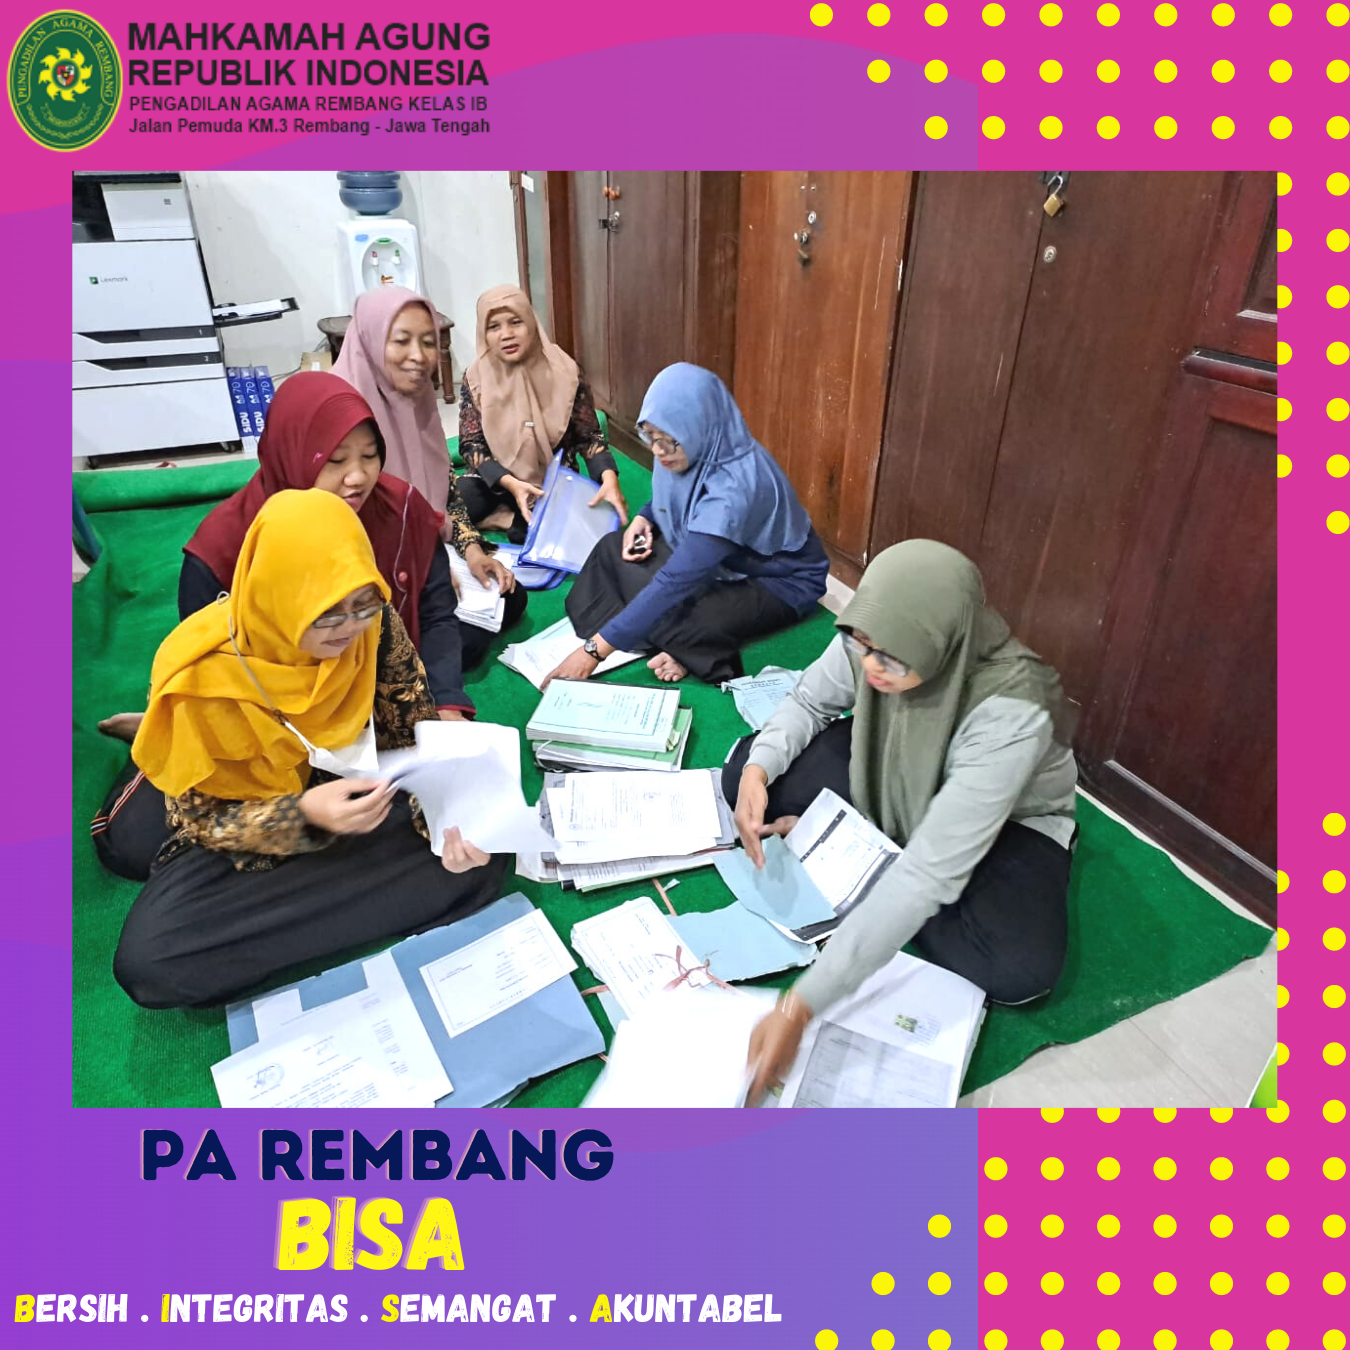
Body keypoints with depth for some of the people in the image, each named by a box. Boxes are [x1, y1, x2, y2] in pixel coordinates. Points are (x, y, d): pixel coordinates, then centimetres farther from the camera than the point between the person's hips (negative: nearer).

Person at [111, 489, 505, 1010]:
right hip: (243, 841, -2)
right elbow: (201, 817, -16)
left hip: (360, 802, 3)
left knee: (480, 858, -23)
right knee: (146, 962, -27)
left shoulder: (374, 623, -17)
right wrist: (303, 815, -35)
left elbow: (416, 733, -6)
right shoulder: (199, 671, -24)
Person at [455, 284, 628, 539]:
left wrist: (609, 476, -29)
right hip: (498, 481, 1)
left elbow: (588, 436, -7)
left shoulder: (564, 371, -9)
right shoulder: (476, 379, -6)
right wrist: (510, 483, -28)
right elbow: (471, 445, -8)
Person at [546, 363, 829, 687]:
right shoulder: (694, 449, -12)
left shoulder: (735, 486, -36)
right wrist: (643, 519, -10)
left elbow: (676, 581, -40)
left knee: (681, 616, -37)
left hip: (778, 582, -9)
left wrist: (595, 649, -40)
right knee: (613, 549, -7)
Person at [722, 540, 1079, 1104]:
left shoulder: (1010, 713, -41)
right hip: (891, 783, 3)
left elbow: (928, 873, -44)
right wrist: (757, 768, -28)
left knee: (1020, 970, -30)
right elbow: (809, 701, -5)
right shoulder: (871, 641, -28)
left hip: (1006, 818, -2)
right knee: (745, 767, -14)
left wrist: (800, 1007, -46)